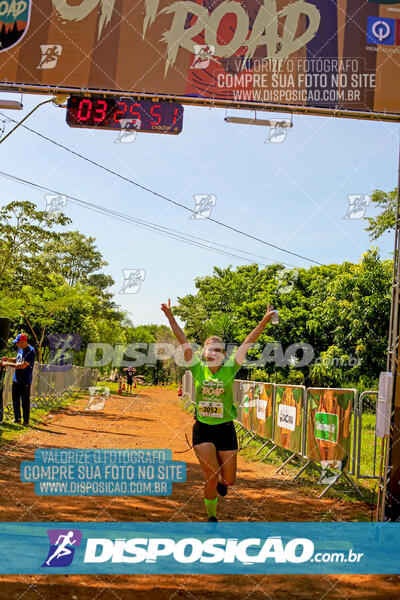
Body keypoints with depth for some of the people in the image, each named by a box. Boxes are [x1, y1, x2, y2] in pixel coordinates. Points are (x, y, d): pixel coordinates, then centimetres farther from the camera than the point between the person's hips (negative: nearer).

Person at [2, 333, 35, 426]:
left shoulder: (30, 351, -17)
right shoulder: (20, 349, 10)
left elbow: (23, 365, -23)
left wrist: (9, 364, -20)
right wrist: (8, 359, 8)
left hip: (25, 381, -8)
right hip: (16, 379, 8)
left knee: (25, 401, -2)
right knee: (15, 400, 13)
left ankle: (26, 421, 7)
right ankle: (17, 418, 24)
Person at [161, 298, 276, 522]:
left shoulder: (230, 369, -4)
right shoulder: (198, 369, -3)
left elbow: (248, 342, -10)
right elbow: (183, 341, -7)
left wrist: (264, 322, -18)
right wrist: (171, 318, -15)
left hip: (225, 429, 1)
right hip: (203, 429, -1)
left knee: (229, 479, 8)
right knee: (212, 477, -11)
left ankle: (220, 481, 47)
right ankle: (212, 517, 14)